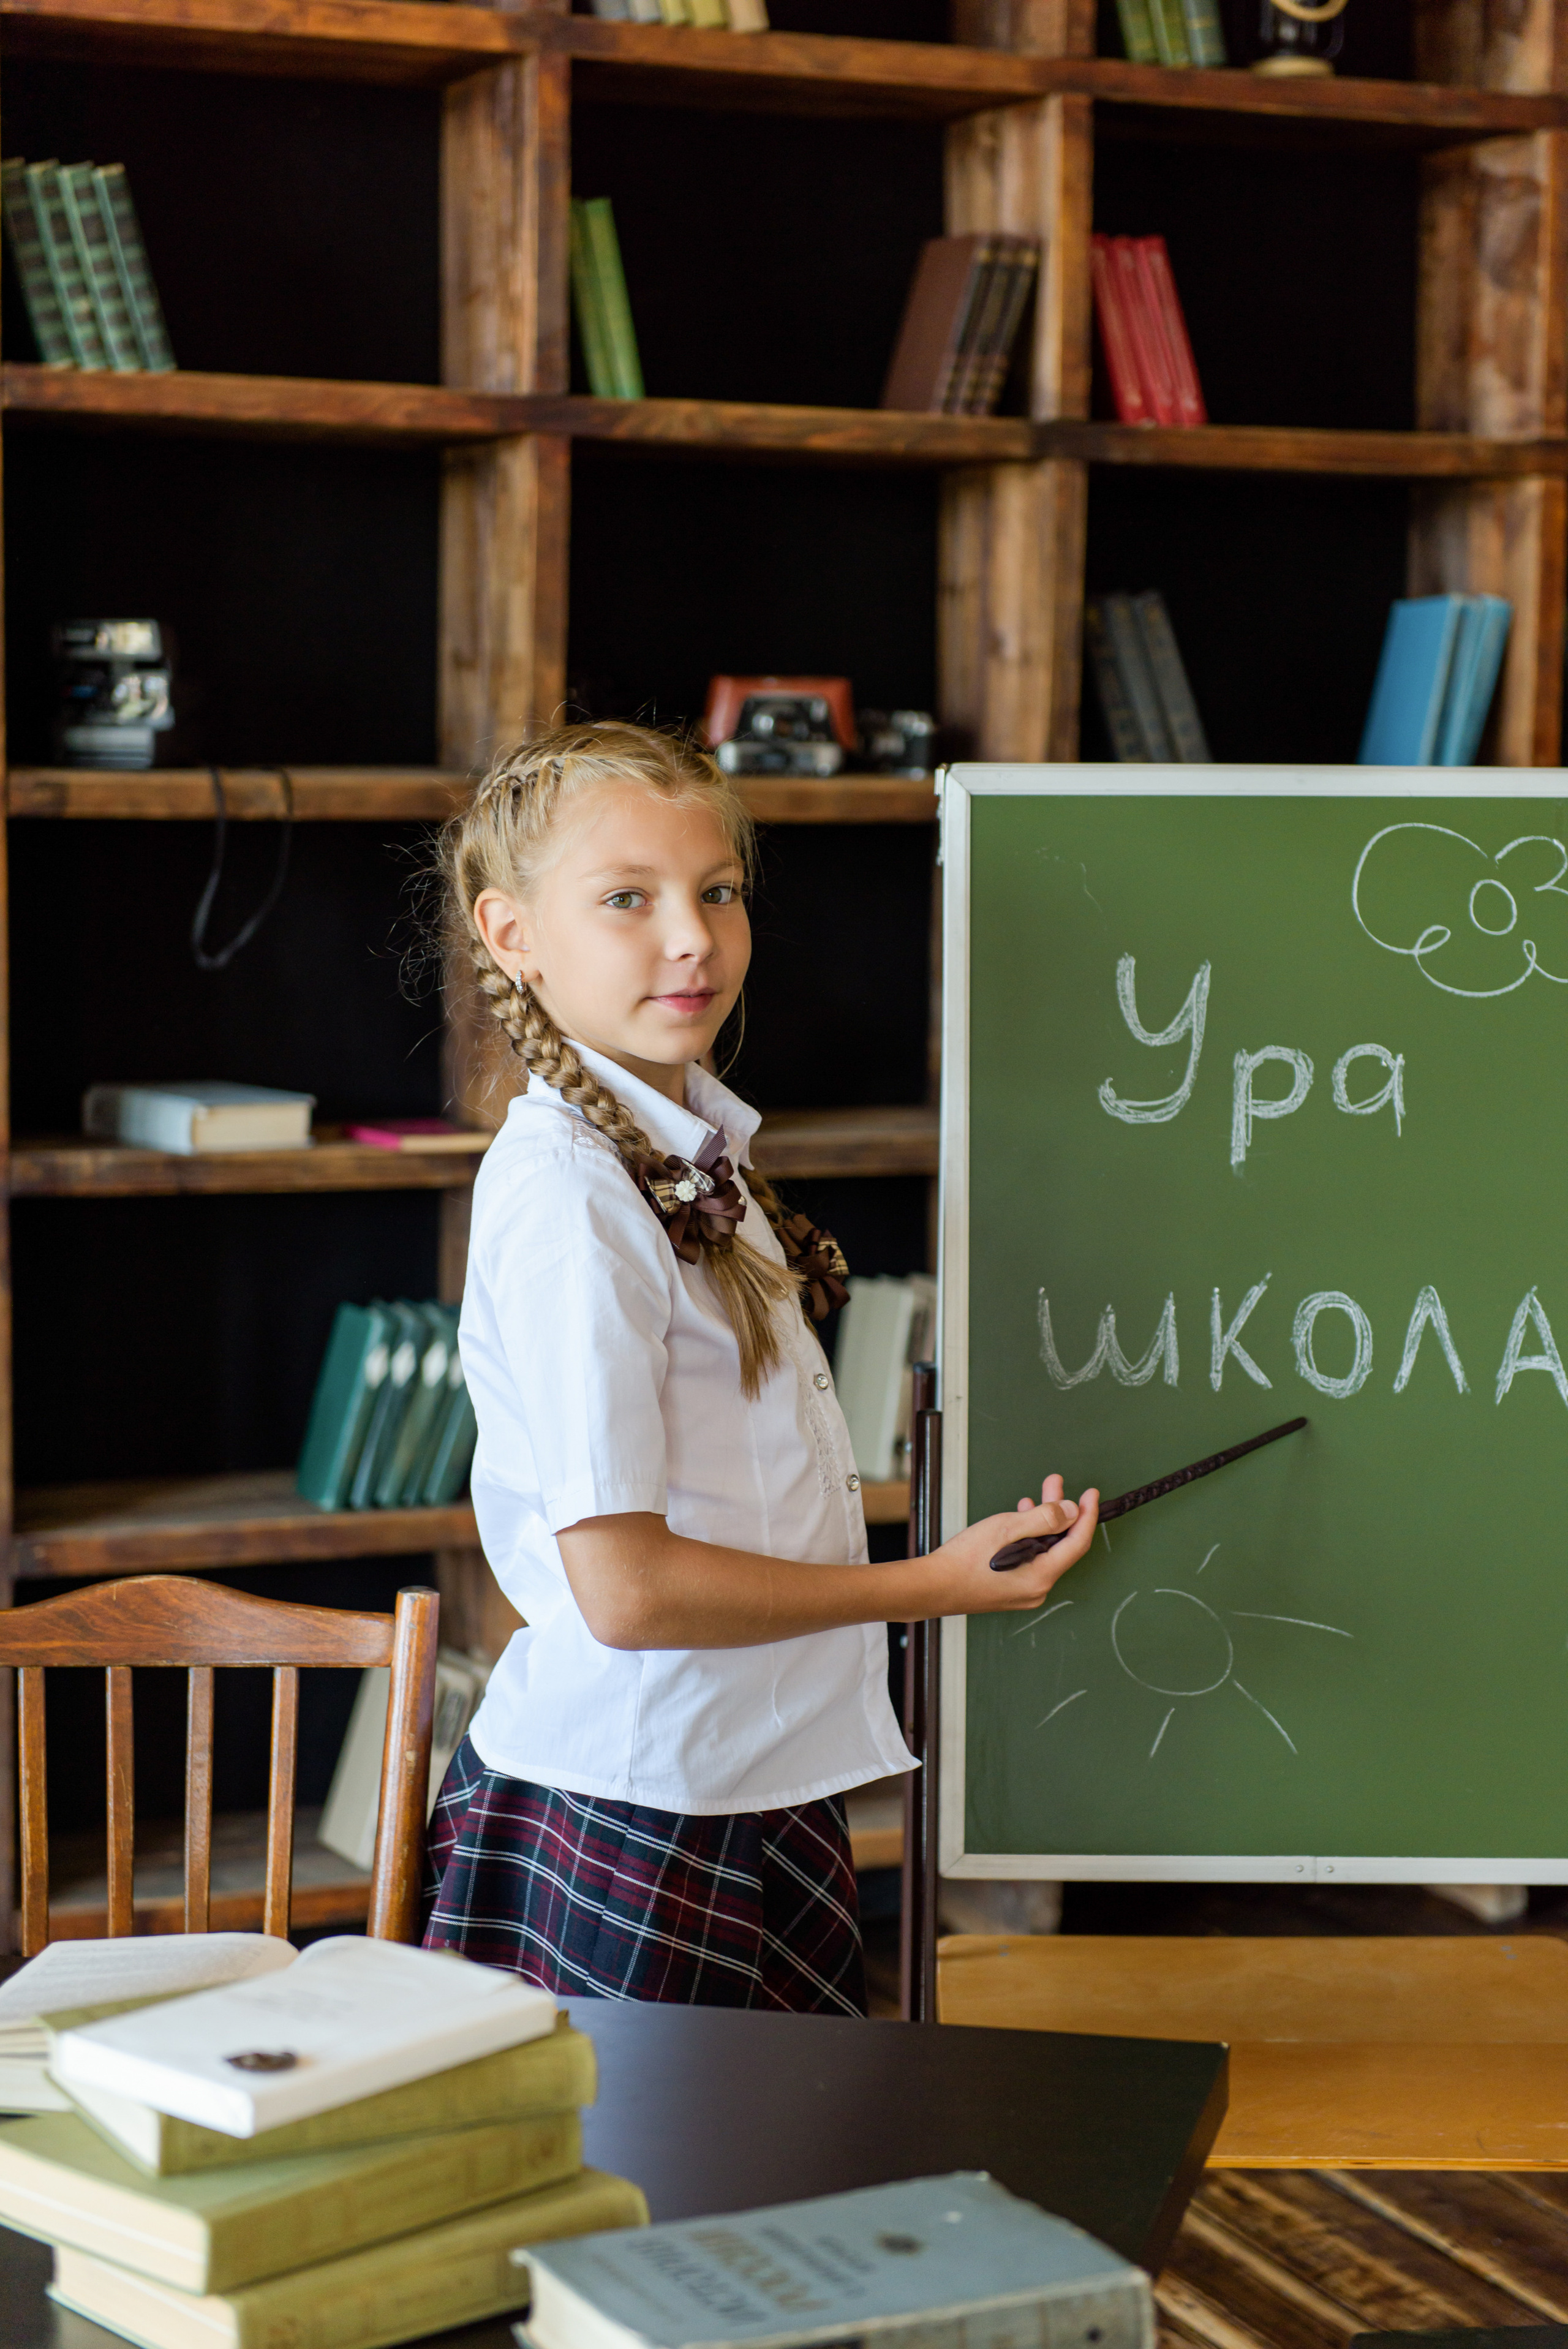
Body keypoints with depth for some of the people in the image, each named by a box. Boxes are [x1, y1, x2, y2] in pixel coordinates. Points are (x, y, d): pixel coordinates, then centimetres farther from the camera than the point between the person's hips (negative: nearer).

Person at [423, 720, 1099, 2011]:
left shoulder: (695, 1151, 9)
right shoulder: (565, 1198, -20)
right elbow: (624, 1587, -22)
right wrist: (931, 1586, -15)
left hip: (756, 1788, 9)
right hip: (631, 1821, -9)